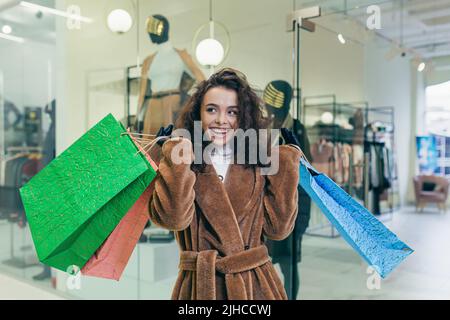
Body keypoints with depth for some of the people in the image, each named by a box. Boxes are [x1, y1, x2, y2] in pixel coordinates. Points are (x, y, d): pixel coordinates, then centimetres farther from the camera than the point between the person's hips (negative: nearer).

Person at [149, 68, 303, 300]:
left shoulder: (258, 164, 0)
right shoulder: (178, 160, -3)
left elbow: (277, 227, -6)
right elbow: (173, 218, -18)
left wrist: (285, 167, -8)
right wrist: (177, 159, -19)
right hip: (200, 284, -1)